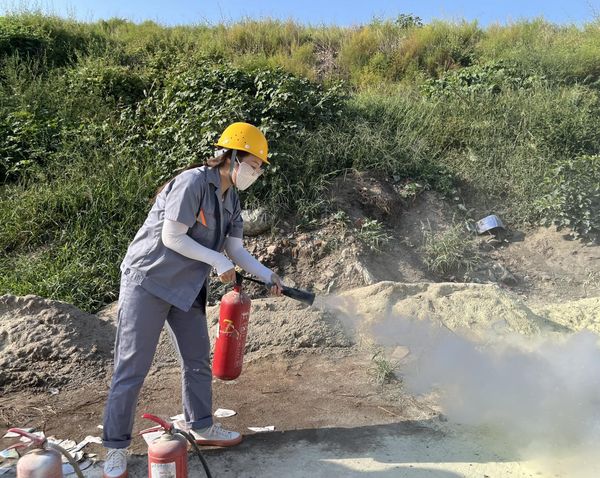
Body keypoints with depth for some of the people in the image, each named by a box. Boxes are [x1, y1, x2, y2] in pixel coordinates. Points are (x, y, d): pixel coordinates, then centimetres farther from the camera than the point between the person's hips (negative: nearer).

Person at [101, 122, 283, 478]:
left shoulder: (231, 199, 9)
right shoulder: (193, 182, -18)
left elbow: (236, 249, 10)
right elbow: (171, 237, -21)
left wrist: (269, 276, 0)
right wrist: (218, 261, -17)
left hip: (188, 287, 9)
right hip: (149, 279, -8)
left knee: (198, 359, 14)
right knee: (133, 366, -3)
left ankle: (202, 427, 31)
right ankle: (116, 448, 10)